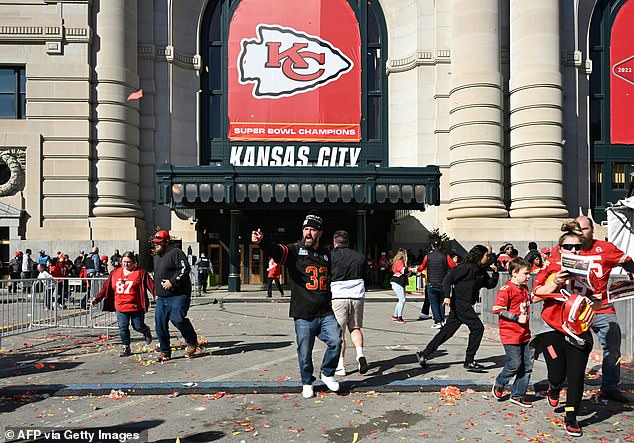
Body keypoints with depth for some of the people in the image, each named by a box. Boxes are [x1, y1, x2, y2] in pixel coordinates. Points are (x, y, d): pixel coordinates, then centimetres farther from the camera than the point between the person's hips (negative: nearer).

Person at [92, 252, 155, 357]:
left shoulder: (140, 272, -5)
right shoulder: (115, 272, 8)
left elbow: (150, 285, -10)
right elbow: (106, 287, 12)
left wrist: (156, 295, -24)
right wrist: (97, 298, 9)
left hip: (136, 306, -3)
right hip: (120, 307, 4)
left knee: (138, 327, 7)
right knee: (123, 328, 2)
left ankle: (146, 331, 42)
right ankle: (126, 348, 16)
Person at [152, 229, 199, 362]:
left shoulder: (176, 253, -7)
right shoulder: (156, 257, 22)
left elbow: (185, 269, -18)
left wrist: (172, 281, -20)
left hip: (178, 296, -8)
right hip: (161, 297, 9)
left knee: (177, 319, -18)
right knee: (160, 324, 3)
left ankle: (192, 342, 6)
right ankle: (165, 351, 15)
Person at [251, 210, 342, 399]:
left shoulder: (326, 254, 13)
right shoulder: (295, 250, -2)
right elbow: (276, 250, -23)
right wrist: (261, 241, -44)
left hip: (326, 313, 3)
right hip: (303, 315, -3)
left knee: (335, 341, -10)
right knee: (304, 352, 5)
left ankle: (327, 373, 16)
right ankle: (307, 382, 30)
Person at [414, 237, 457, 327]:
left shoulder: (427, 256, -4)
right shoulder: (445, 256, -7)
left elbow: (422, 267, 10)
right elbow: (454, 266, -7)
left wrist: (417, 270, 31)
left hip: (431, 284, -1)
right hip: (443, 284, 1)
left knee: (434, 303, 5)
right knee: (441, 303, 16)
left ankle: (437, 322, -3)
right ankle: (442, 320, 18)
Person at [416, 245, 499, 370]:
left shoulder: (481, 271, 15)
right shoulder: (466, 267, -12)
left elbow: (490, 285, 20)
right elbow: (448, 279, -16)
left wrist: (495, 272, 5)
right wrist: (447, 296, -24)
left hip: (466, 305, 9)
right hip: (460, 303, -9)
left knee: (447, 331, 8)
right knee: (477, 328, -7)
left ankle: (424, 354, 12)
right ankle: (469, 361, 1)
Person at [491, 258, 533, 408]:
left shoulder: (525, 289, 13)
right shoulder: (506, 289, -13)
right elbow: (497, 309, -19)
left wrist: (526, 316, 13)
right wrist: (517, 318, -17)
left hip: (524, 334, 8)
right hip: (510, 334, -8)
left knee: (527, 366, 7)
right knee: (515, 364, -6)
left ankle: (518, 395, 18)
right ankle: (499, 384, 21)